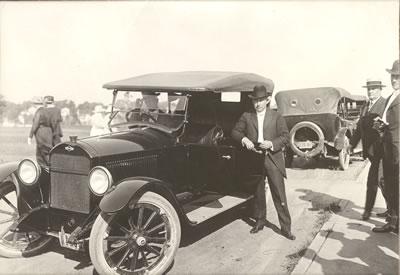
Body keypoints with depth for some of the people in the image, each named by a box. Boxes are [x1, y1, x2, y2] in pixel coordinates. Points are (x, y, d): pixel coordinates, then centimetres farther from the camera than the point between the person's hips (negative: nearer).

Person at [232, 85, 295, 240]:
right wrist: (244, 139, -14)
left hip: (273, 159, -2)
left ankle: (285, 227, 9)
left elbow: (285, 136, -2)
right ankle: (260, 221, 31)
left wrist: (272, 143, -20)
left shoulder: (276, 116, 2)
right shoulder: (246, 116, 6)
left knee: (279, 195, -1)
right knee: (258, 193, 15)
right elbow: (235, 132, 6)